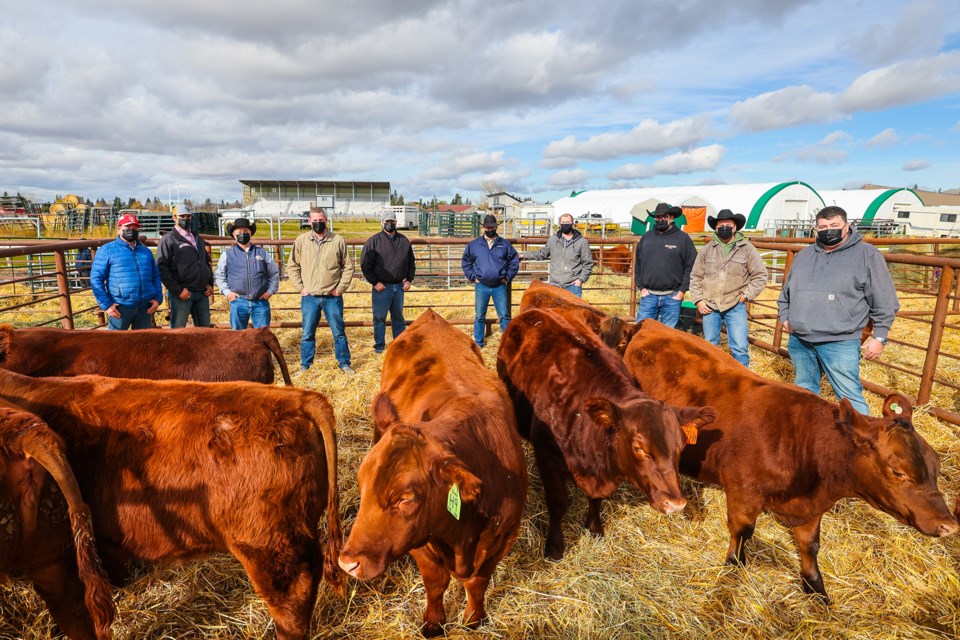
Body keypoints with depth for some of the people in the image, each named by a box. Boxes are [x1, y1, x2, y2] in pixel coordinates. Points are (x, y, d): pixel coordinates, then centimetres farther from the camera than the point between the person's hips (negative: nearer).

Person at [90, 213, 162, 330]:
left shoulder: (146, 251, 15)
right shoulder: (107, 250, 1)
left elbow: (155, 276, 17)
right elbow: (96, 279, -3)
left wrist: (158, 298, 4)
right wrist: (106, 304, -10)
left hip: (145, 307, 4)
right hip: (120, 308, -4)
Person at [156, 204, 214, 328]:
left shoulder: (198, 239, 20)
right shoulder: (168, 239, -1)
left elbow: (207, 262, 24)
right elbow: (162, 268, -8)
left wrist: (210, 284, 9)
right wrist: (178, 290, -15)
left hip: (202, 292, 6)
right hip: (182, 293, -6)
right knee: (178, 330, -2)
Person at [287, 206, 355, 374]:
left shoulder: (338, 241, -1)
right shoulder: (301, 240, 2)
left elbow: (348, 266, 3)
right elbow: (292, 266, 7)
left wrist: (341, 288, -3)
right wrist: (300, 287, -1)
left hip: (333, 297, -1)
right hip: (309, 297, 1)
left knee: (339, 332, 7)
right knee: (308, 334, 9)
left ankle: (344, 363, 20)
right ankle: (305, 365, 22)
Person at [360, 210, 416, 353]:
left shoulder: (404, 241, 9)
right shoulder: (374, 241, -4)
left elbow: (411, 262, 16)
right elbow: (365, 264, -6)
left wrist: (409, 279, 6)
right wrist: (374, 282, -10)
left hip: (399, 286, 4)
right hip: (381, 287, -3)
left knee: (398, 317, 14)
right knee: (379, 317, 3)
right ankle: (379, 345, 15)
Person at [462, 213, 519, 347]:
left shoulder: (505, 244, 5)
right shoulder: (474, 244, 4)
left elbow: (514, 261, 9)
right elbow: (465, 262, 10)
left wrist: (507, 277, 2)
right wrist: (472, 277, 2)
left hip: (500, 286, 0)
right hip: (481, 286, 0)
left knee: (504, 316, 2)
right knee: (479, 316, 7)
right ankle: (478, 343, 19)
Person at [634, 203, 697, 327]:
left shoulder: (682, 238, 1)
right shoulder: (646, 237, 9)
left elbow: (691, 266, -1)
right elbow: (638, 264, 13)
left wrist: (682, 290, -6)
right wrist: (641, 287, 4)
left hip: (672, 297, -2)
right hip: (648, 295, 2)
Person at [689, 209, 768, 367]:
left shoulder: (747, 249, 1)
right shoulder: (707, 249, 5)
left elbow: (760, 275, 4)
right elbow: (695, 277, 8)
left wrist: (747, 295, -6)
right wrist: (698, 300, 0)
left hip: (735, 306, -2)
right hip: (709, 306, 2)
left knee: (740, 348, -7)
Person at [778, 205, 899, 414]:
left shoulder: (867, 254, -1)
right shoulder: (804, 255, 13)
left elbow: (885, 301, -1)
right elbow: (786, 291, 24)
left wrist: (879, 336, -5)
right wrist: (785, 317, 13)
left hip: (839, 343, -5)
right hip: (798, 340, 5)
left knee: (850, 397, -5)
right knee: (804, 390, 17)